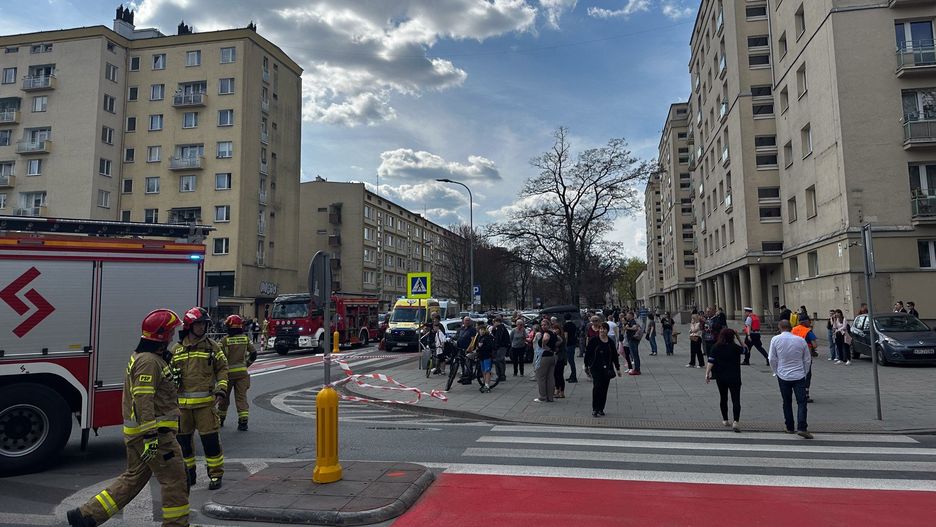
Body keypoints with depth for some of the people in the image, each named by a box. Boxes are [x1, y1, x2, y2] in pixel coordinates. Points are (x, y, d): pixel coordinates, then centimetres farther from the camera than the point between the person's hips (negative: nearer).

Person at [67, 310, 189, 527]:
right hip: (153, 433, -10)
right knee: (175, 480, -1)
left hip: (136, 433, 10)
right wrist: (151, 437, -25)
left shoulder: (142, 356, 15)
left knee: (133, 478, 19)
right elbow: (143, 401, -25)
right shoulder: (149, 361, -19)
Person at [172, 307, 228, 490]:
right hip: (182, 403, 3)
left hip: (205, 402, -3)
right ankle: (188, 474, 26)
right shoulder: (177, 349, 8)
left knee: (210, 439, -3)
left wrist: (221, 389, -6)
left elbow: (222, 368, 5)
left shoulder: (212, 346, 3)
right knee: (183, 439, 11)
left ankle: (216, 474, 8)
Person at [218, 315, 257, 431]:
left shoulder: (224, 340, -9)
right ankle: (243, 421, -9)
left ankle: (220, 419, 30)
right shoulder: (246, 339, 1)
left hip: (228, 372, -2)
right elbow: (253, 354, 4)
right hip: (242, 372, 2)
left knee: (224, 396, 15)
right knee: (241, 396, 2)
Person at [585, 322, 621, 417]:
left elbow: (614, 356, 15)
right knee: (596, 387, -11)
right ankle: (594, 409, -6)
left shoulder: (610, 342, 9)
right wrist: (586, 365, 0)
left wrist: (617, 368, 15)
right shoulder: (593, 340, -3)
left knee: (604, 389, 6)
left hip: (607, 369, 4)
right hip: (596, 368, -4)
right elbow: (587, 353, 0)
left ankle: (601, 408, 16)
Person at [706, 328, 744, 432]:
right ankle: (735, 421, -17)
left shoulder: (716, 347, -4)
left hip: (720, 377, 3)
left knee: (723, 398, 18)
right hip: (734, 378, -3)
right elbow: (744, 350, 11)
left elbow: (711, 362, -9)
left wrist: (707, 374, -6)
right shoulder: (735, 348, -9)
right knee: (736, 400, -2)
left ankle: (725, 420, 27)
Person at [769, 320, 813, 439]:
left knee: (787, 402, 12)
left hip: (783, 376, 1)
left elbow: (772, 359, -3)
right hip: (799, 376, -1)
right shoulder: (800, 340, -3)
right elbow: (807, 360, 5)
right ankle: (802, 428, -12)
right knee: (801, 402, -1)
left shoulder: (775, 340, -6)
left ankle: (789, 427, 18)